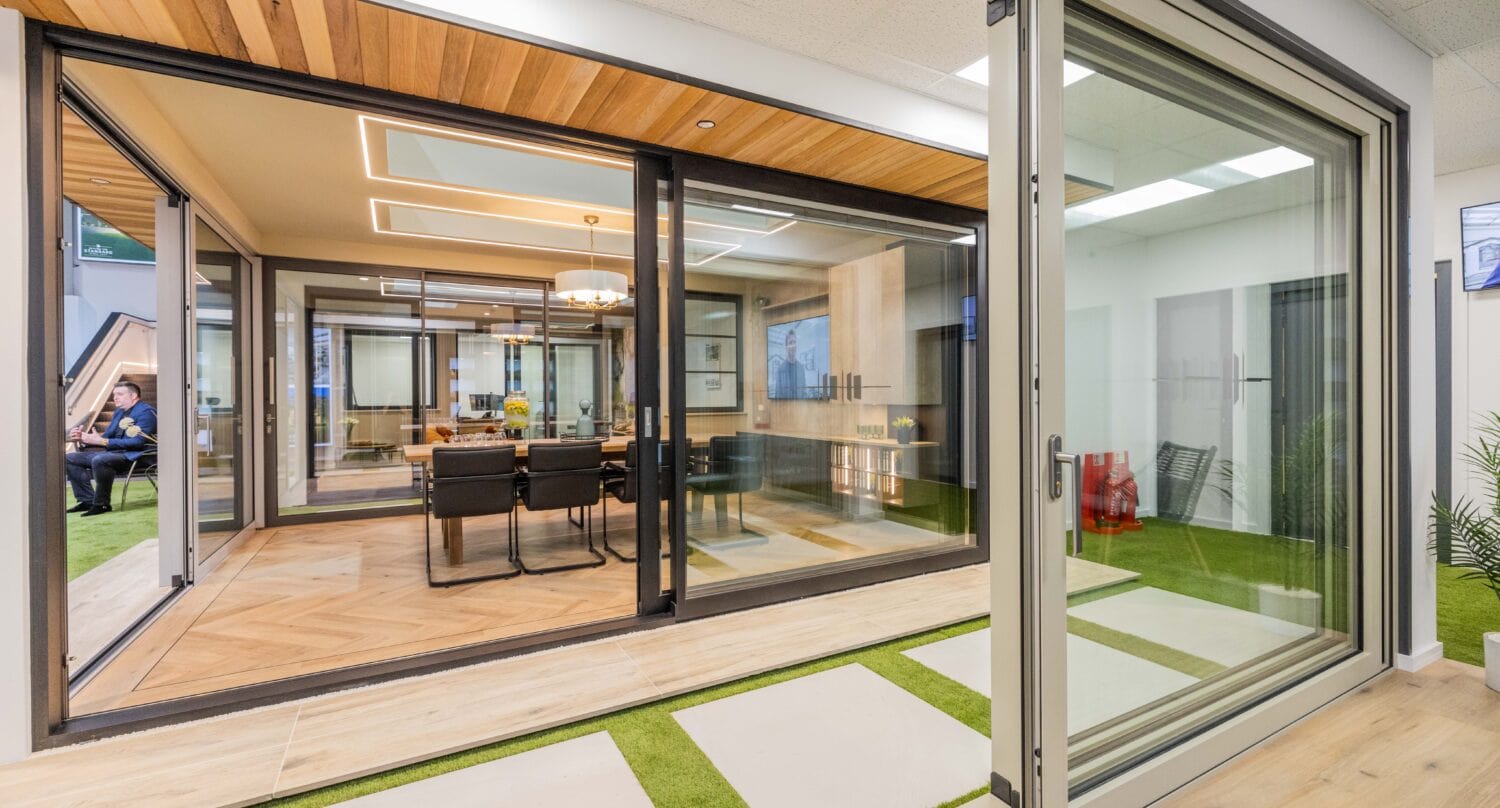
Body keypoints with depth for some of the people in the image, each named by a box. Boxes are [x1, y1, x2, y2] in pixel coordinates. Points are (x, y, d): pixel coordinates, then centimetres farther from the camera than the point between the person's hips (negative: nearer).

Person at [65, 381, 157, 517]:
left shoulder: (145, 412, -12)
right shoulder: (120, 411, 18)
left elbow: (137, 442, -22)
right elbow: (107, 436, 21)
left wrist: (101, 441, -23)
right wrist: (83, 438, 1)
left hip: (135, 455, -11)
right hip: (114, 452, 11)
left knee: (99, 460, -34)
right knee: (70, 458, 7)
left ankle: (101, 504, -20)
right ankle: (88, 500, 3)